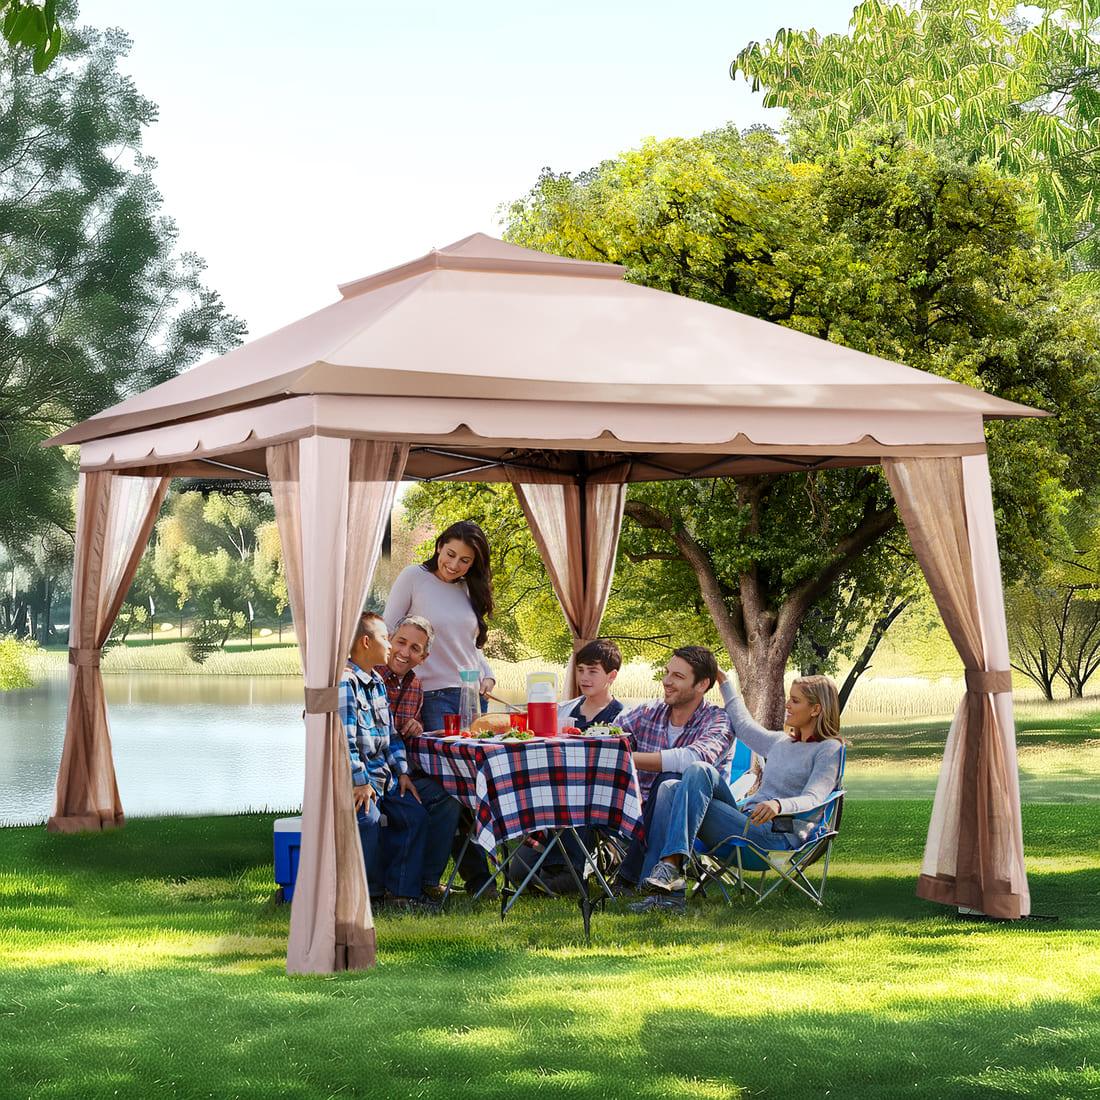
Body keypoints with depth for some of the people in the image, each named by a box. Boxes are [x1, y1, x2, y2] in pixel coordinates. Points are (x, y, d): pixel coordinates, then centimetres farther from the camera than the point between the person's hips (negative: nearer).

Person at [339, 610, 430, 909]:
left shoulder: (377, 682, 16)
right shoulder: (343, 682, -15)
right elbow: (343, 738, -21)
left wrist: (402, 772, 12)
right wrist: (360, 782, -23)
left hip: (381, 774, 9)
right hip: (350, 774, -9)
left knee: (415, 815, 0)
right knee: (367, 816, -30)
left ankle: (401, 890, 3)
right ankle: (371, 890, -13)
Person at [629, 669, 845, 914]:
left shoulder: (828, 749, 2)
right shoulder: (781, 742, 25)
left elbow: (812, 800, -13)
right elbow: (744, 726, 41)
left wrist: (779, 805, -33)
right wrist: (724, 682, 43)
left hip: (779, 836, -8)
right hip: (745, 822, 8)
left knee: (698, 771, -23)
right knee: (670, 789, -14)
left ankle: (671, 865, -34)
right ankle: (669, 892, -27)